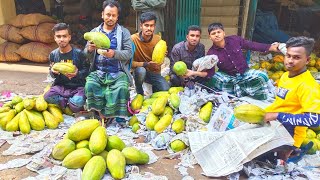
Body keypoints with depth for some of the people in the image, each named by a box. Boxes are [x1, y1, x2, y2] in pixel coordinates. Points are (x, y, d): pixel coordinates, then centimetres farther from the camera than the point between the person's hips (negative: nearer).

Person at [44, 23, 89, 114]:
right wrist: (53, 72, -13)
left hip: (77, 87, -3)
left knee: (77, 102, -33)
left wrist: (77, 74, -27)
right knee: (47, 97, -25)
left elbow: (86, 70, -7)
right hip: (60, 86, 4)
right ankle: (69, 103, -3)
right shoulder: (53, 54, 3)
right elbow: (51, 72, 12)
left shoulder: (78, 53, -9)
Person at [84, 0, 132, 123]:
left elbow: (129, 53, -5)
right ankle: (101, 114, -9)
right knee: (90, 85, -28)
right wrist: (89, 49, -15)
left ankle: (105, 114, -8)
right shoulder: (94, 32, 14)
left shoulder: (124, 32, 7)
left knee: (121, 88, -30)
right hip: (98, 72, 2)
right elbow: (86, 54, 10)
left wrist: (114, 53, -25)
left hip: (117, 72, -1)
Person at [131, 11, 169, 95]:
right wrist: (146, 64, -30)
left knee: (165, 89, -20)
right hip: (139, 72, -2)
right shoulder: (133, 39, -19)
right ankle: (140, 94, -7)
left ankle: (154, 87, 18)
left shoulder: (158, 39, -7)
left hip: (154, 72, 2)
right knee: (141, 70, -37)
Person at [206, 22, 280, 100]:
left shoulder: (235, 39, -8)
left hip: (245, 73, 1)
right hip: (228, 77, -1)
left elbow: (252, 45, 0)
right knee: (212, 79, -32)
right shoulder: (211, 53, -14)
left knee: (262, 76, -23)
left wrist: (271, 47, -6)